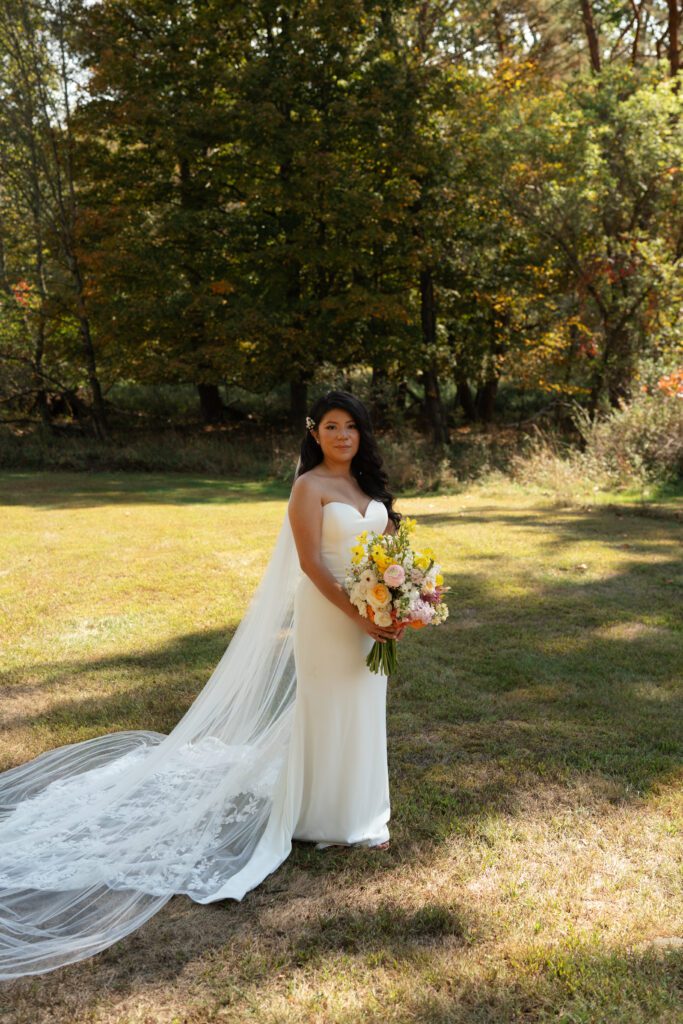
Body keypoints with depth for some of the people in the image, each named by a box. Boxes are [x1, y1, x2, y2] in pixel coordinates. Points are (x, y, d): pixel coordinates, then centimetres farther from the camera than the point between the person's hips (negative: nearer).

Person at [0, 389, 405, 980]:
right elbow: (311, 562, -19)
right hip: (328, 618, -7)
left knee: (363, 711, 17)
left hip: (374, 617, 7)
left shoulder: (369, 486, 10)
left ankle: (358, 810, 35)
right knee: (327, 711, 5)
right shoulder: (309, 487, -12)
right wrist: (359, 615, -22)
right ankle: (328, 818, 23)